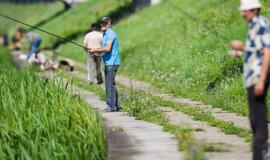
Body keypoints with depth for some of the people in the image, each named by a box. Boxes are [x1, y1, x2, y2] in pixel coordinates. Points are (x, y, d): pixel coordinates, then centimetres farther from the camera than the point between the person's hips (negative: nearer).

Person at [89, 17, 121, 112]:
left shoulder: (110, 34, -13)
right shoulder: (105, 34, 18)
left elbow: (108, 49, -22)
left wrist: (95, 50, -14)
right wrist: (95, 51, 6)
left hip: (112, 63, -10)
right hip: (108, 63, 10)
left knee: (110, 85, -9)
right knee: (110, 85, 13)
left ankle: (111, 106, -8)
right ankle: (116, 105, 17)